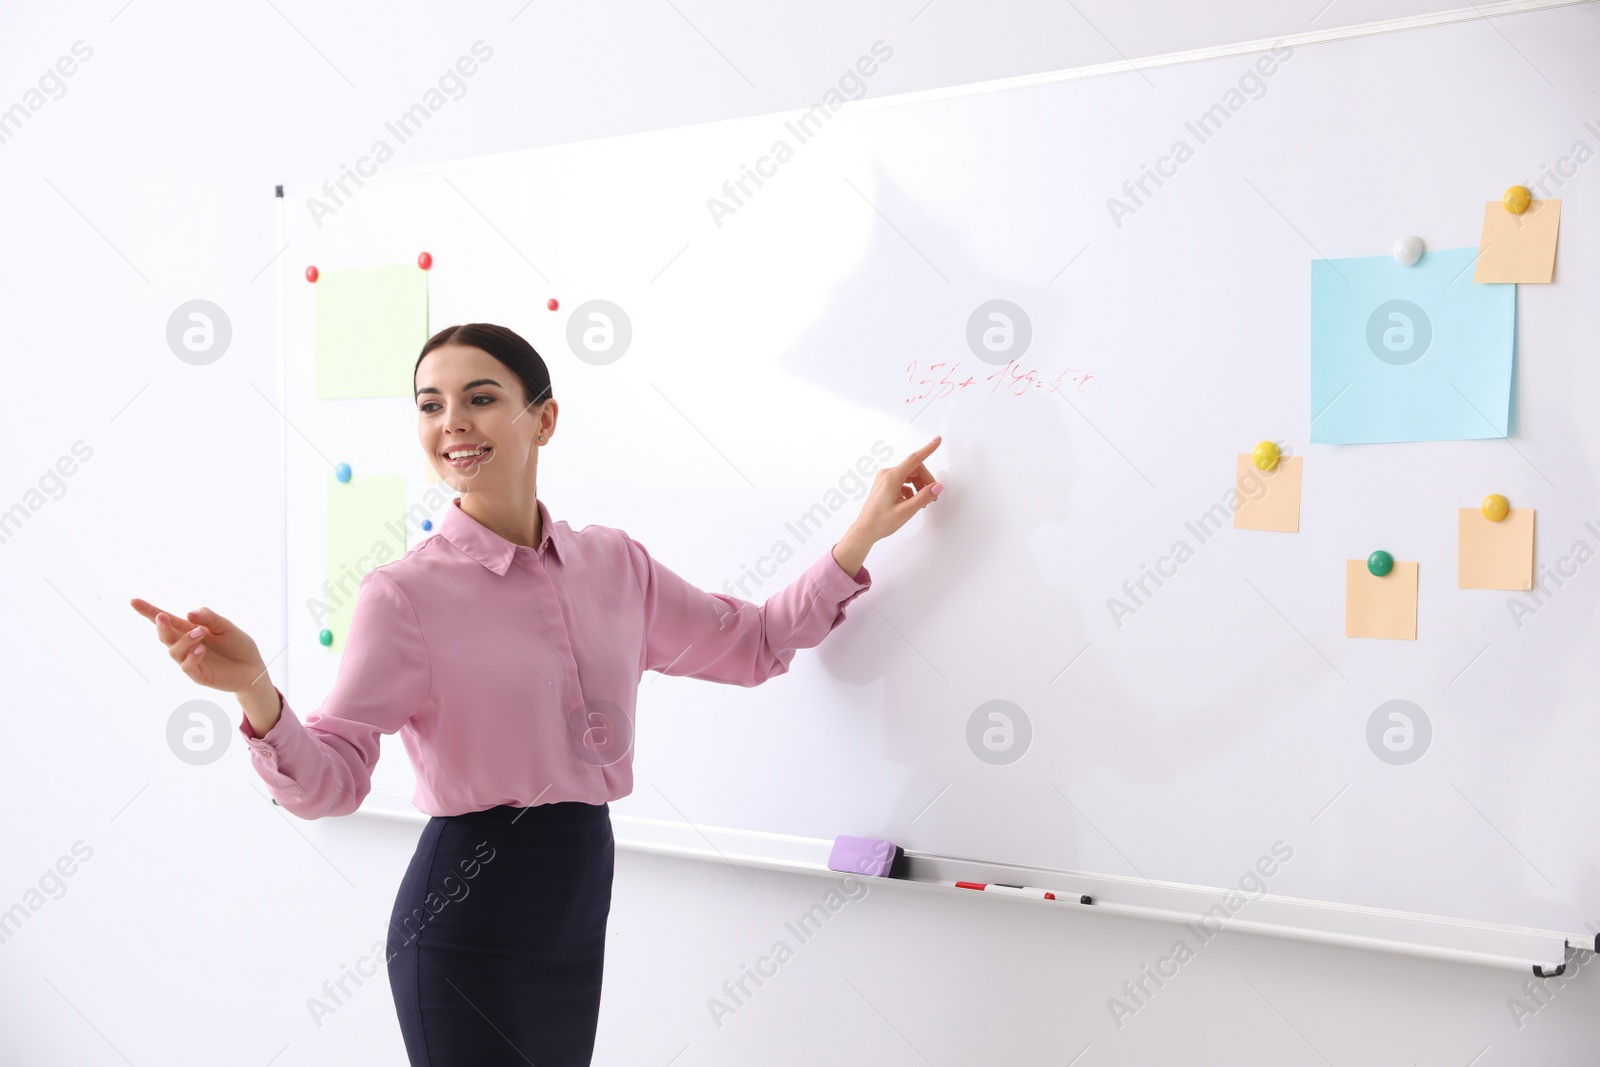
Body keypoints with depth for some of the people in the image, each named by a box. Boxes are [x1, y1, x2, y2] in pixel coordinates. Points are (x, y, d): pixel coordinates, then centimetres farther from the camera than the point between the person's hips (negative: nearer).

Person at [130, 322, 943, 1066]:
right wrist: (257, 694, -35)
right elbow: (330, 781, -16)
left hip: (578, 909, 5)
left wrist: (864, 534, 9)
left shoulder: (613, 563, 4)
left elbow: (755, 644, 15)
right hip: (469, 921, -5)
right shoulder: (405, 593, -11)